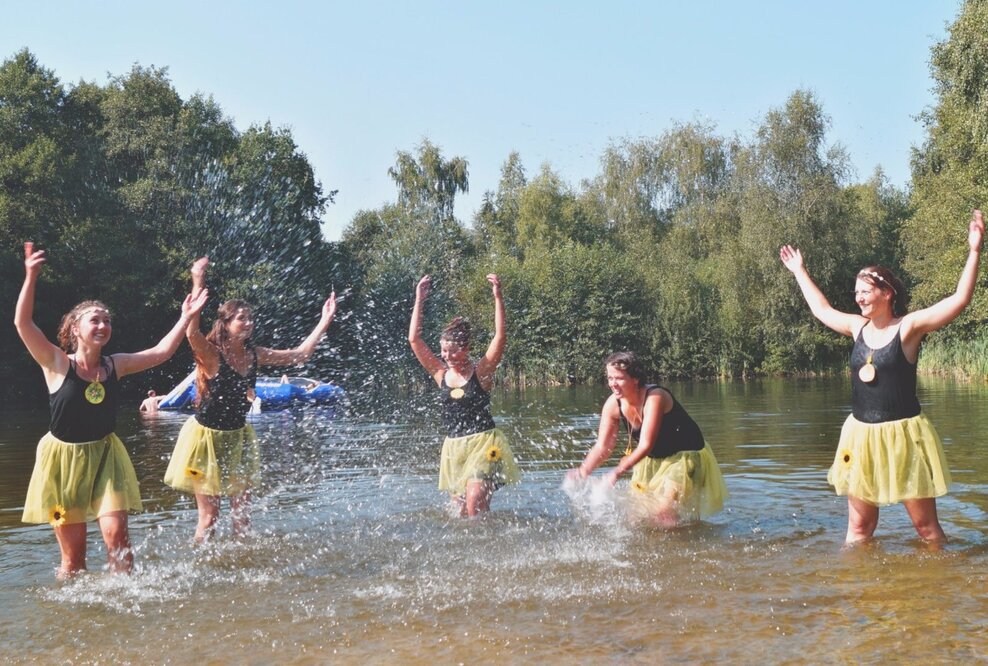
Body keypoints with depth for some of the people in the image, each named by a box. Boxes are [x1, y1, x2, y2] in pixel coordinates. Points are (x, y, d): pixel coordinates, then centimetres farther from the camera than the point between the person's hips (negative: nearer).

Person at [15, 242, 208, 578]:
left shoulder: (115, 365, 1)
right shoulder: (57, 363, -11)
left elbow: (161, 352, 4)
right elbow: (23, 323, -23)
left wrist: (186, 318, -2)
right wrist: (31, 277, -33)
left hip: (105, 456, 3)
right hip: (64, 458, -3)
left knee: (116, 534, -10)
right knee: (73, 553, 3)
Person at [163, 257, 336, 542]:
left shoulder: (254, 354, -2)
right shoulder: (211, 355, -19)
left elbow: (299, 355, 6)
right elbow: (191, 332, -42)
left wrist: (324, 322, 2)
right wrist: (198, 285, -51)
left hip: (238, 436, 6)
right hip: (207, 436, -5)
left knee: (242, 513, 8)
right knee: (209, 515, 0)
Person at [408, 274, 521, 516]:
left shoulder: (481, 372, -3)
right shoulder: (441, 374, 6)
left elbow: (500, 336, -14)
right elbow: (414, 339, 3)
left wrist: (498, 297, -21)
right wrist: (419, 300, -1)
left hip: (483, 444, -5)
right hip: (453, 447, 5)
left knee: (475, 504, -18)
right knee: (459, 510, 6)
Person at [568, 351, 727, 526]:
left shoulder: (654, 397, -30)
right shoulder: (613, 404, -12)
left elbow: (646, 445, -33)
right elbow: (602, 446, -9)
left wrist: (617, 472, -40)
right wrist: (583, 471, -26)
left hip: (686, 456, -7)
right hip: (654, 459, 7)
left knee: (665, 512, -18)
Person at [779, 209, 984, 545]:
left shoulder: (909, 327, -7)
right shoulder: (858, 327, 8)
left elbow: (959, 299, -16)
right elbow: (821, 309, 25)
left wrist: (974, 251, -21)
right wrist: (799, 271, 33)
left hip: (902, 435, -5)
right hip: (861, 435, 5)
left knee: (925, 524, 2)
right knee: (859, 526, 10)